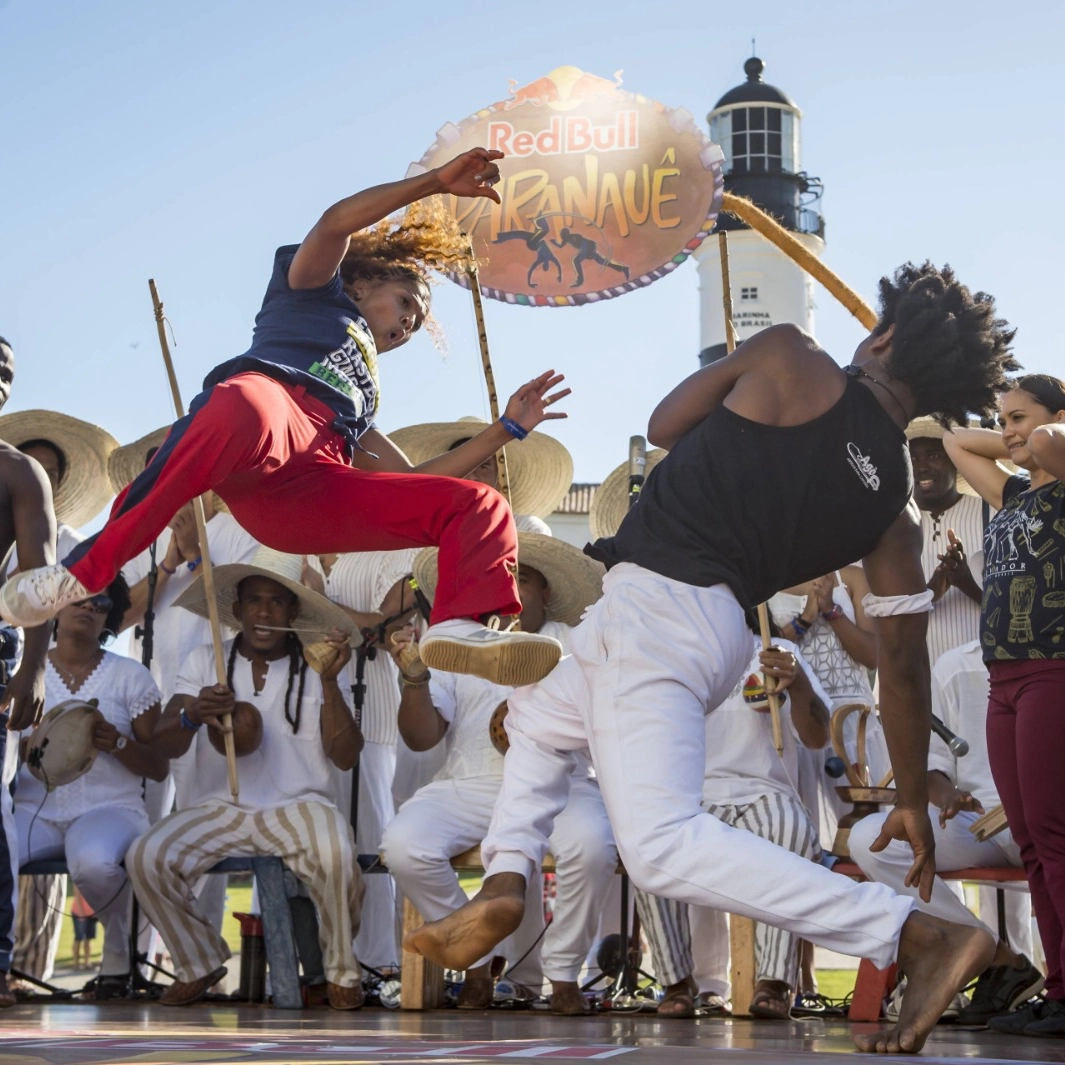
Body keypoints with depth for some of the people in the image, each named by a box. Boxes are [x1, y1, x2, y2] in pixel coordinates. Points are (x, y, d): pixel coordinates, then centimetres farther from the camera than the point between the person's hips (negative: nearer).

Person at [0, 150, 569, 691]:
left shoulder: (362, 397, 45)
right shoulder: (318, 289, 32)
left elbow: (414, 480, 37)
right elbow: (337, 222, 12)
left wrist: (508, 427, 40)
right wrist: (436, 182, 13)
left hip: (313, 493, 6)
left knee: (480, 505, -6)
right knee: (246, 409, -44)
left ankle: (461, 625, -39)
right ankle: (84, 568, -38)